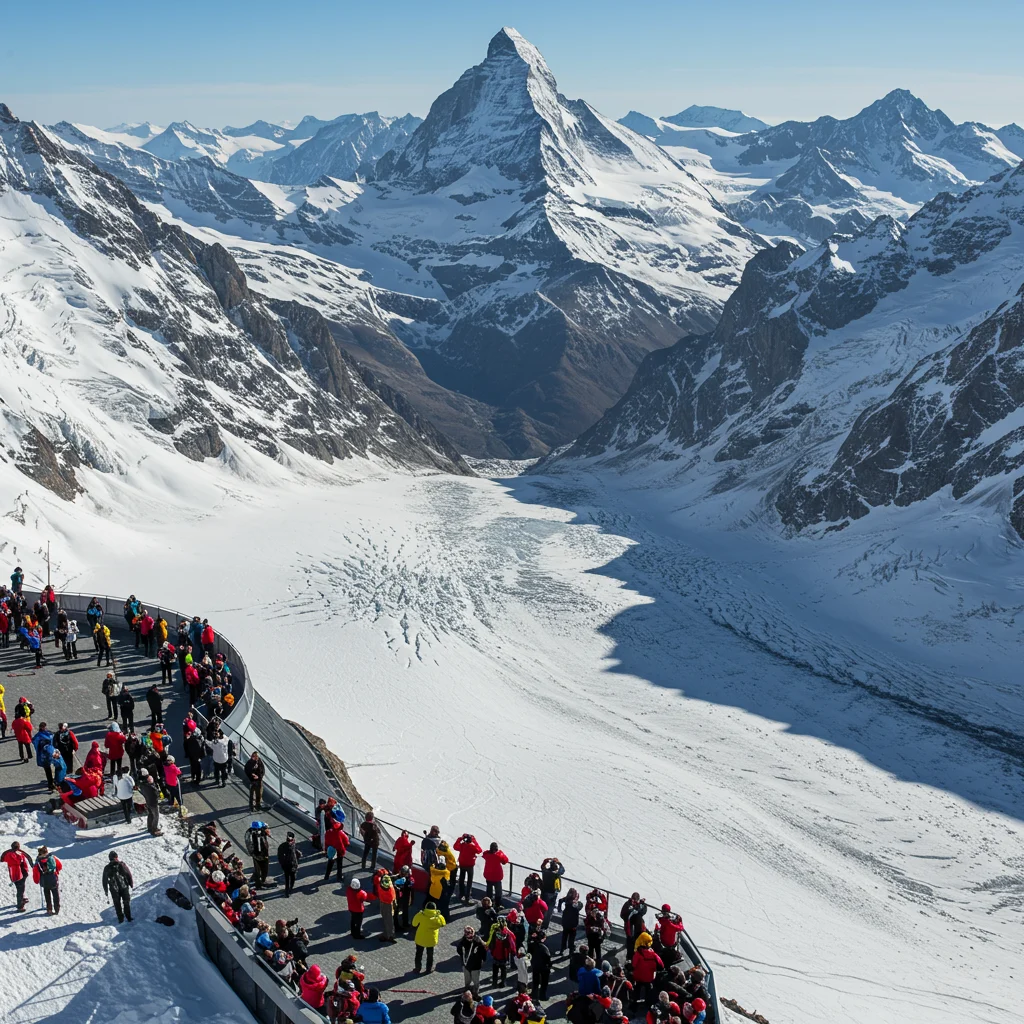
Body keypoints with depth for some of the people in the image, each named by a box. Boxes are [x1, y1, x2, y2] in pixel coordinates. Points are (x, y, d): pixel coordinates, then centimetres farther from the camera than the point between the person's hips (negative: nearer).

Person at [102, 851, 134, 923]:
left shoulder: (107, 868, -6)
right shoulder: (122, 865, -10)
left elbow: (104, 881, 1)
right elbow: (129, 875, -5)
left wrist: (106, 890, 12)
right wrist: (132, 884, 6)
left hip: (114, 890, 0)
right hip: (124, 887, 0)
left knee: (117, 905, 11)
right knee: (126, 903, 12)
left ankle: (121, 919, 11)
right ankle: (128, 918, 14)